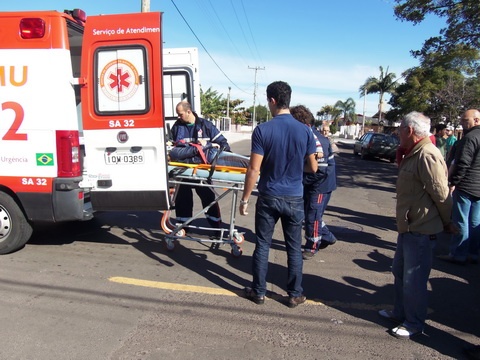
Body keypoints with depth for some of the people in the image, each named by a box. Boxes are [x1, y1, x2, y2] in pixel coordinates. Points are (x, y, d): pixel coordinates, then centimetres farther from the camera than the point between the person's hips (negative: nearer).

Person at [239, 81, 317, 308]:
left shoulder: (262, 130, -12)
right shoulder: (305, 131, -4)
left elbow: (254, 169, -13)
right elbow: (313, 168, 3)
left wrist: (244, 199, -4)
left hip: (268, 198, -2)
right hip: (294, 198, 2)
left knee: (262, 246, 12)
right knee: (294, 248, 13)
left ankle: (258, 292, 24)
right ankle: (295, 295, 25)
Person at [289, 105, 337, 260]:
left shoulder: (317, 142, -26)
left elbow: (320, 171, -28)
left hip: (320, 185, -9)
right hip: (308, 184, 9)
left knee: (312, 216, 1)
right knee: (309, 212, 19)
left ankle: (312, 247, 19)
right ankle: (327, 237, 37)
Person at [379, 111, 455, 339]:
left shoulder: (427, 156, -22)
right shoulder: (414, 154, 13)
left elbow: (441, 193, -19)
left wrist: (447, 223, -7)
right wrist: (401, 156, 9)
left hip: (421, 230, -11)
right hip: (408, 226, 11)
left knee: (413, 278, 3)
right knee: (399, 272, 21)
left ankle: (414, 323, 20)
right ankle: (400, 312, 38)